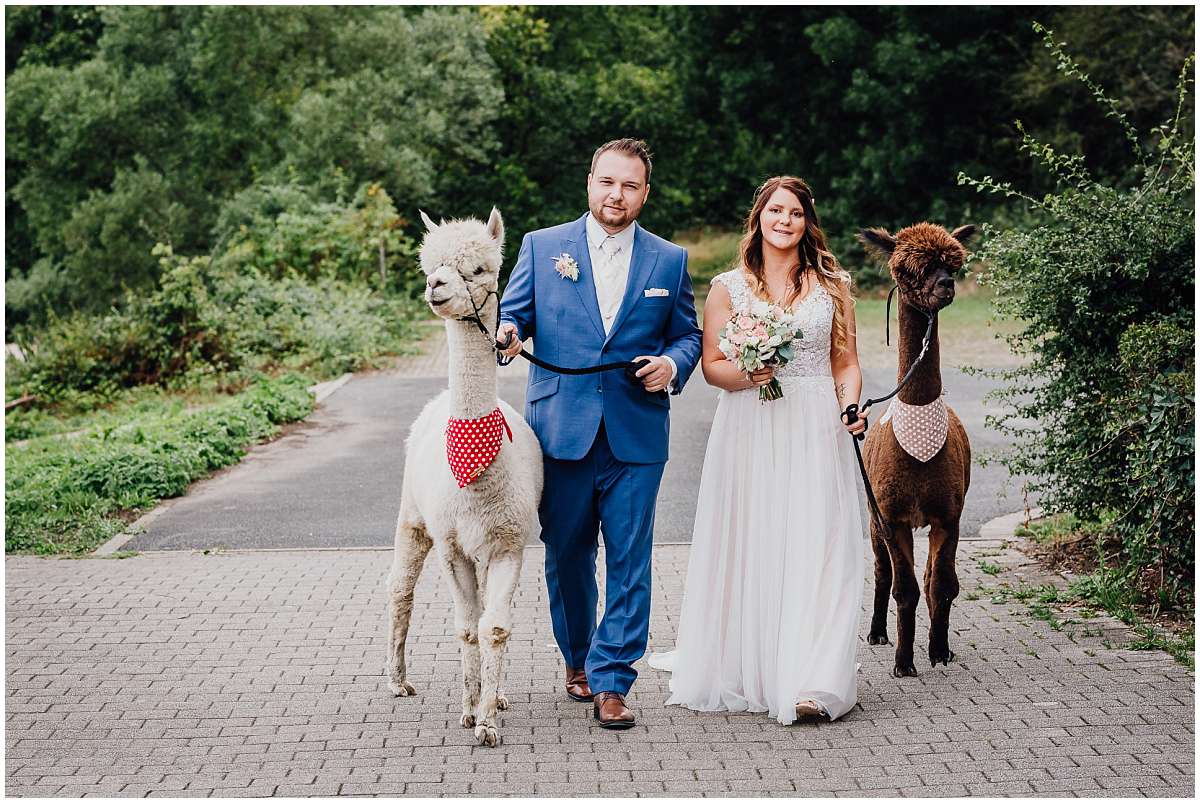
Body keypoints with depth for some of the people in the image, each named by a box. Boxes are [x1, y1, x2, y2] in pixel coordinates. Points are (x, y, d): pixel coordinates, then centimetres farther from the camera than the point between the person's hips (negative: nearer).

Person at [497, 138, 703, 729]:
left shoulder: (669, 260, 9)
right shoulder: (541, 246, 6)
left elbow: (687, 335, 13)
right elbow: (513, 315, 6)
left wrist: (672, 365, -8)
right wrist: (506, 332, -17)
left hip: (635, 436, 0)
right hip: (560, 430, 0)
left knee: (629, 562, -2)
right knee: (566, 556, 10)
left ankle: (610, 681, 5)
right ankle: (577, 658, 31)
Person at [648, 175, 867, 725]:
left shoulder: (833, 285, 10)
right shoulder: (729, 288, 7)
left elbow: (846, 362, 11)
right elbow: (712, 365, 6)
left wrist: (851, 405, -7)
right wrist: (746, 375, -15)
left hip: (814, 431, 0)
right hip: (749, 431, 0)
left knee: (812, 549, -6)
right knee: (747, 549, 0)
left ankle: (810, 683, -7)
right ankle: (741, 671, 12)